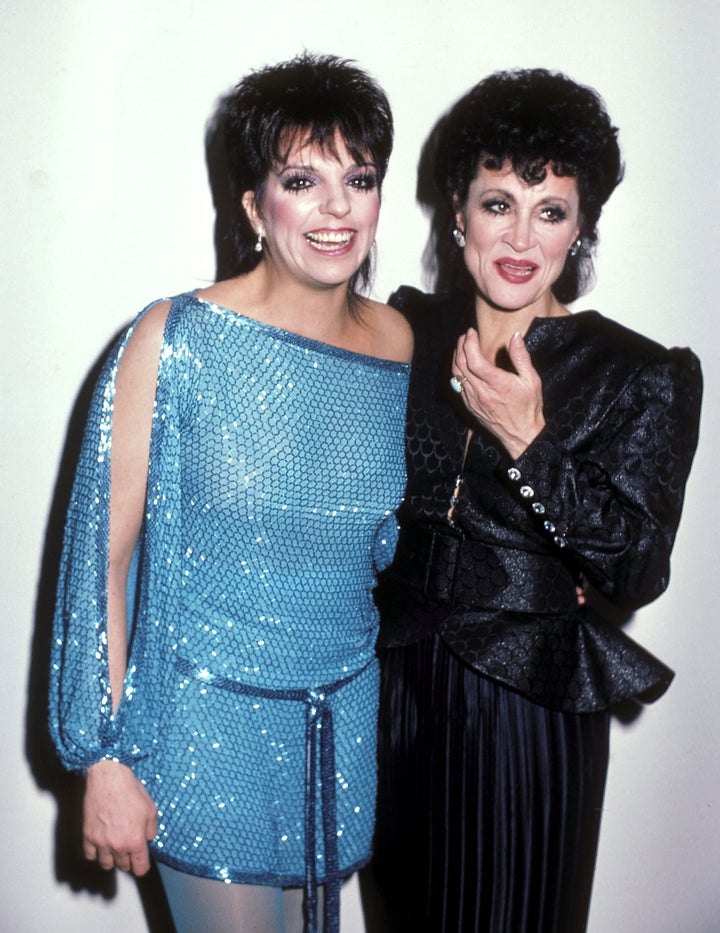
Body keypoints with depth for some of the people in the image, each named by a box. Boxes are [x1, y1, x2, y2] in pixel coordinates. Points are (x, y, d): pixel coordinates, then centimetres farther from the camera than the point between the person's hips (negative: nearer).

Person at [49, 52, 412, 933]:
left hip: (348, 717, 4)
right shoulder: (177, 340, -16)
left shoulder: (399, 342, -1)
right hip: (209, 720, -4)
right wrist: (105, 758, -11)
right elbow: (101, 551, -12)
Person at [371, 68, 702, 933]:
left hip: (529, 705, -3)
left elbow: (637, 572, -17)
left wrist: (528, 439, -25)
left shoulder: (642, 379, -11)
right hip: (401, 685, 4)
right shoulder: (408, 332, -1)